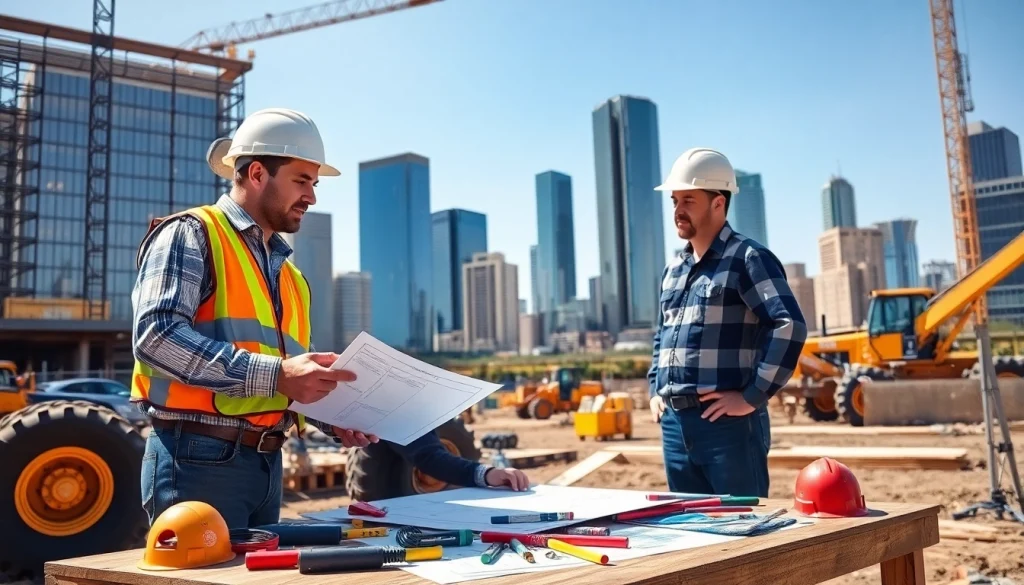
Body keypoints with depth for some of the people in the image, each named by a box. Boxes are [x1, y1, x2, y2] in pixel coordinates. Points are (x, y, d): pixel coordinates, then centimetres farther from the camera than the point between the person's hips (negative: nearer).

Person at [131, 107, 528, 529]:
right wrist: (273, 374, -25)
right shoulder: (190, 236, -3)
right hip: (199, 459, -7)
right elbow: (156, 335, -18)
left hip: (267, 465, 7)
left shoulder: (289, 275, 19)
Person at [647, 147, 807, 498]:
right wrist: (656, 389, 16)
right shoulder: (673, 270, 16)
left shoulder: (748, 259, -7)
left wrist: (752, 397, -19)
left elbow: (790, 326, -18)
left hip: (728, 424, -7)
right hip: (674, 424, 8)